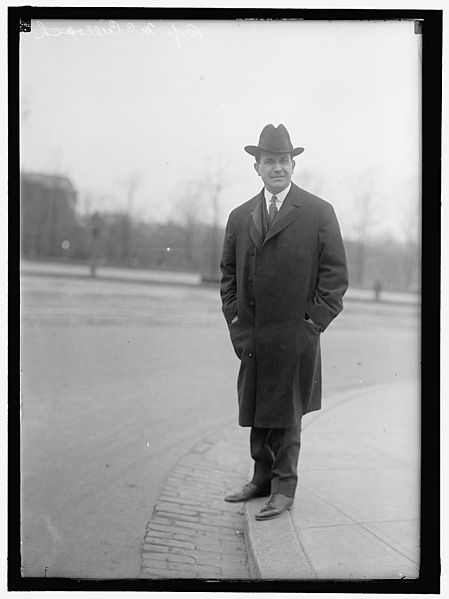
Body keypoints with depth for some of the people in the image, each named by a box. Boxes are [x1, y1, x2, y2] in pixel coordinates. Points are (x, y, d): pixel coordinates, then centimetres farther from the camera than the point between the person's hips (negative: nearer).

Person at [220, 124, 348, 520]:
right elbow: (228, 272, 17)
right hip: (252, 336, 4)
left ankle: (284, 488, 15)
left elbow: (335, 274, -1)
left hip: (295, 336, -4)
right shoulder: (240, 217, 11)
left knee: (287, 414, 4)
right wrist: (235, 319, 6)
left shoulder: (319, 213, -1)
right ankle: (263, 478, 26)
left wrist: (314, 322, -8)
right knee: (256, 413, 12)